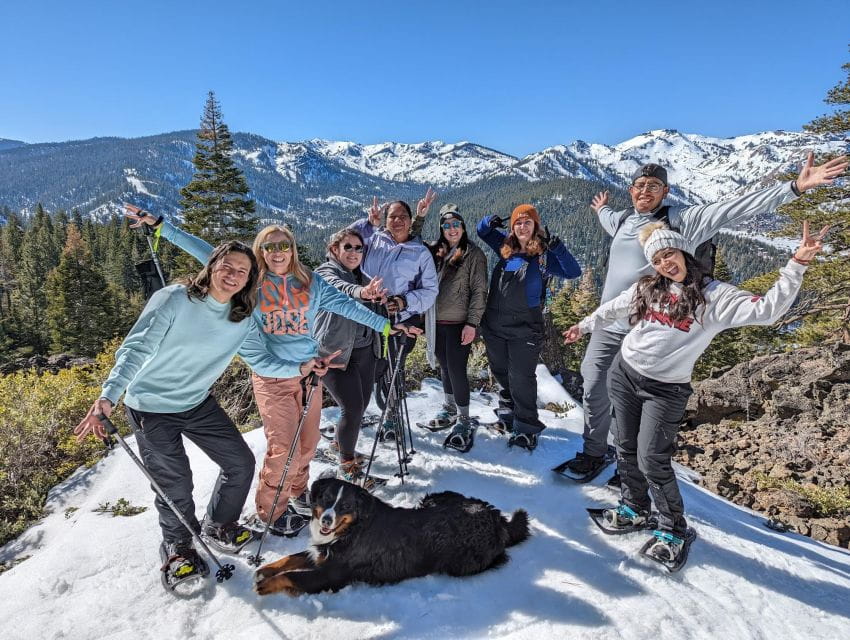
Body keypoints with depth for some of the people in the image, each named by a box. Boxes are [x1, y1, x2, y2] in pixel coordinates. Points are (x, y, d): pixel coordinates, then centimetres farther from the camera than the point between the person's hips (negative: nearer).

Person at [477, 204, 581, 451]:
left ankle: (526, 427, 13)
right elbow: (482, 232, 19)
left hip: (524, 329, -5)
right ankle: (511, 409, 43)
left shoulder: (544, 255, -7)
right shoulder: (506, 247, 6)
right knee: (500, 371, 20)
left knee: (521, 377, -1)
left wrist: (556, 245, -26)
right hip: (494, 325, 6)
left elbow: (573, 272, -17)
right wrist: (489, 222, -3)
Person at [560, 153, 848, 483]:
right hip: (606, 326, 5)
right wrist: (600, 209, 58)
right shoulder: (621, 219, 12)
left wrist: (795, 187, -20)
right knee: (594, 394, 10)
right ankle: (593, 455, 31)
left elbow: (732, 210, -13)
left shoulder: (680, 220, -4)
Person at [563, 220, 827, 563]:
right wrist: (584, 326, 30)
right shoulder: (645, 289, 4)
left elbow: (767, 310, -18)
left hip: (665, 390, -4)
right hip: (623, 374, 4)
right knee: (626, 451, 12)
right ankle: (634, 509, 33)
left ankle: (673, 528, 17)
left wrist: (797, 264, -26)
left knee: (652, 461, -5)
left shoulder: (715, 296, -7)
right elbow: (611, 310, 19)